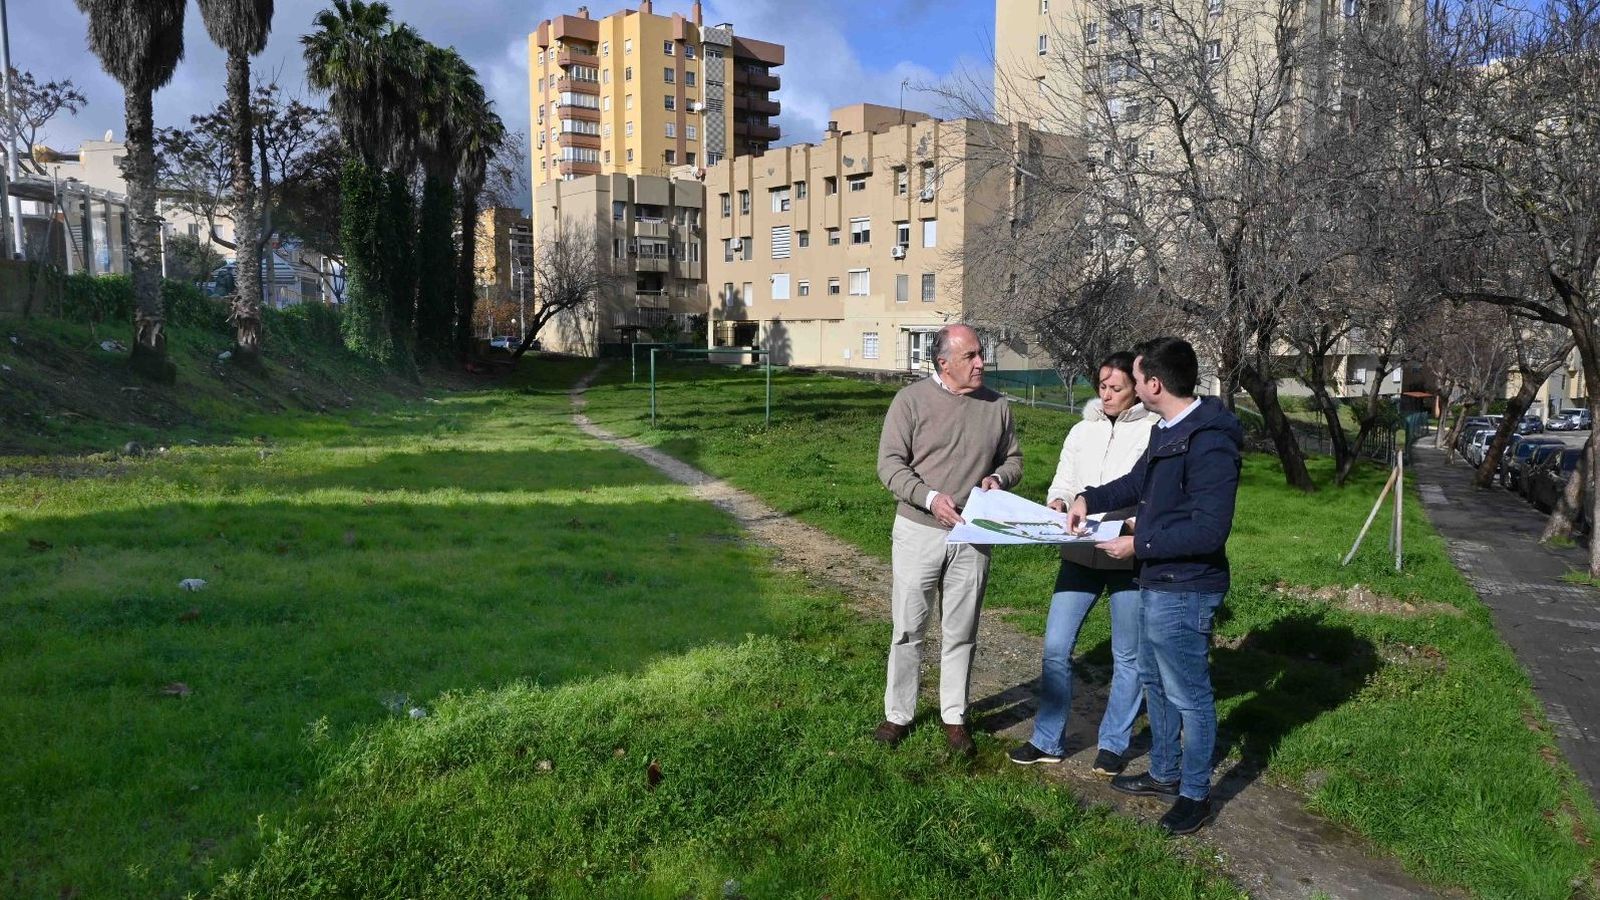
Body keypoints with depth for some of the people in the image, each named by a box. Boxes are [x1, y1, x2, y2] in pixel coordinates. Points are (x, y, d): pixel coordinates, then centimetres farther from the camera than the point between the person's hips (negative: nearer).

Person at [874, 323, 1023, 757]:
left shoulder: (997, 406, 5)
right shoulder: (911, 400, -6)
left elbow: (1013, 460, 15)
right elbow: (890, 464, -8)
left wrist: (998, 478, -7)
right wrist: (930, 498, -21)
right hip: (919, 531, -2)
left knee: (961, 632, 11)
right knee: (909, 628, 6)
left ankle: (954, 717, 26)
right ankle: (898, 714, 21)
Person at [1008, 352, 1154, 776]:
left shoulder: (1155, 433, -4)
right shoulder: (1082, 430, 11)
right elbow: (1063, 480, 14)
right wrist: (1058, 500, -8)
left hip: (1130, 558, -4)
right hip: (1080, 555, 4)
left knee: (1127, 656, 9)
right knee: (1056, 647, 3)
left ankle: (1113, 744, 25)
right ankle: (1047, 741, 17)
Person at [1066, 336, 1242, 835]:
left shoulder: (1210, 444, -25)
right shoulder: (1167, 430, 7)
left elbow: (1209, 530, -27)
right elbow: (1138, 481, 22)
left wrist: (1139, 544, -21)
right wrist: (1090, 499, 7)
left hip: (1185, 591, -10)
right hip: (1156, 582, 10)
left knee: (1189, 695, 5)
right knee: (1154, 681, 22)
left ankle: (1195, 794, 22)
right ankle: (1165, 773, 39)